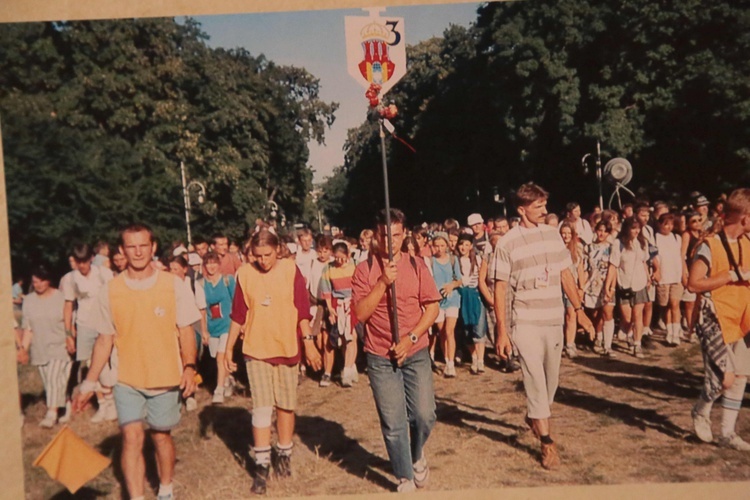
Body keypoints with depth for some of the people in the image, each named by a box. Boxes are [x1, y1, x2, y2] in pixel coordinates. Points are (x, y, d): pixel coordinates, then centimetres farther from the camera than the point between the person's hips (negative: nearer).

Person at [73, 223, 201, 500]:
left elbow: (186, 330, -3)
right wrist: (89, 383, 4)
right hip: (127, 380, 1)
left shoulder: (174, 285, -7)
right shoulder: (111, 290, -3)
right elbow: (105, 339, 4)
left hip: (166, 379, 0)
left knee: (161, 436, 13)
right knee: (132, 437, -7)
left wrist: (189, 367, -15)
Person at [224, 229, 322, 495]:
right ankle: (262, 465, 9)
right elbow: (238, 316, 2)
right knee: (262, 408, -2)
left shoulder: (291, 270, -6)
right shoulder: (245, 274, -4)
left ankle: (284, 454, 30)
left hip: (287, 348, 1)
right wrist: (228, 349, 5)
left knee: (286, 405, 12)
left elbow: (302, 309, -5)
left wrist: (308, 342, -10)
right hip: (256, 350, 0)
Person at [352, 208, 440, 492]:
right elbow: (360, 313, -10)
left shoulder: (416, 265, 1)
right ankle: (405, 478, 25)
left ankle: (417, 455, 36)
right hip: (380, 357, -1)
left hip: (416, 353, 1)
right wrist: (383, 282, -19)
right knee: (393, 424, 4)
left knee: (424, 416, 2)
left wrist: (411, 337, -11)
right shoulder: (365, 269, -4)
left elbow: (432, 307, 0)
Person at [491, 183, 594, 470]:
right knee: (535, 380, -5)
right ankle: (547, 442, 5)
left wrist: (579, 310, 9)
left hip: (554, 320, 5)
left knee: (551, 379, 15)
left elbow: (565, 274, 12)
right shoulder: (507, 243, -8)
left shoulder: (553, 234, 5)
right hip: (526, 322, -5)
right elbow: (500, 288, -8)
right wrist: (501, 331, -11)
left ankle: (534, 417, 40)